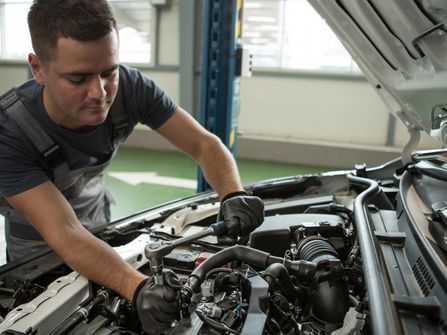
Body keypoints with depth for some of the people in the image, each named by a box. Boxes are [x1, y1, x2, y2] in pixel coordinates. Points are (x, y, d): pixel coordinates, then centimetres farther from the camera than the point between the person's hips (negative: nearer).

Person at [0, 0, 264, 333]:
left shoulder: (130, 87, -28)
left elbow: (205, 144, -23)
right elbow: (63, 233, -41)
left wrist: (234, 196, -43)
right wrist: (138, 288, -57)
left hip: (99, 225, 4)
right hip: (38, 246, -3)